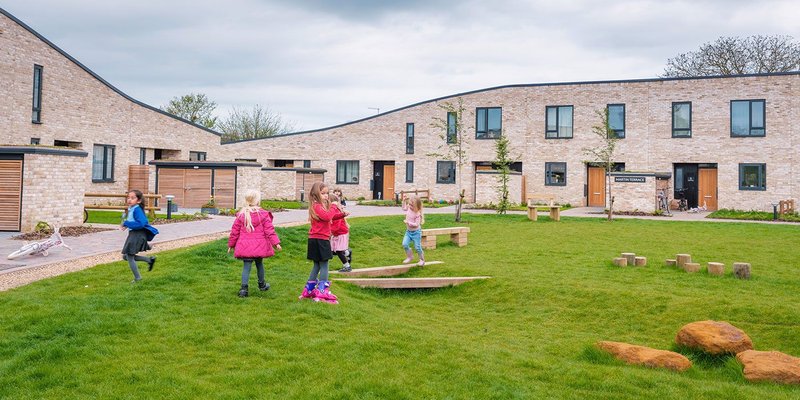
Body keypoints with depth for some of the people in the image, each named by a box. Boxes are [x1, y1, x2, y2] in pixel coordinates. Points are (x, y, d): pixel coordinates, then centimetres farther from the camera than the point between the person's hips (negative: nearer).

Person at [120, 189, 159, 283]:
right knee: (126, 256, 15)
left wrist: (126, 224, -21)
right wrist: (125, 225, 7)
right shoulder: (130, 209, 12)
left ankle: (137, 278, 11)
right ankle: (150, 260, 23)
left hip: (138, 235, -10)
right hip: (132, 234, 10)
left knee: (129, 256, -3)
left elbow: (141, 223, -27)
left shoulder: (137, 209, -17)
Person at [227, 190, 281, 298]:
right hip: (259, 246, -1)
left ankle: (244, 288, -9)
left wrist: (231, 244, 16)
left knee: (246, 266, 2)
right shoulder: (263, 215, -8)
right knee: (259, 264, 18)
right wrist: (276, 243, -4)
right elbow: (269, 230, -8)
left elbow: (235, 231, 5)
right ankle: (262, 285, 35)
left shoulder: (241, 215, -1)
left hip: (245, 247, 1)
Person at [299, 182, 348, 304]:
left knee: (317, 265, 17)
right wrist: (334, 208, -20)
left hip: (317, 239, 10)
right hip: (320, 240, -10)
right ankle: (322, 293, -3)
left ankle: (309, 290, 24)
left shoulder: (321, 206, 17)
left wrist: (342, 214, 6)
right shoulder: (316, 206, -15)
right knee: (324, 265, -6)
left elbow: (331, 217, 21)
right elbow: (326, 217, -32)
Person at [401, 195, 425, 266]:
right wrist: (404, 201, 8)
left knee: (417, 247, 2)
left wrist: (408, 222, -32)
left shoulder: (417, 214, -24)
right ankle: (410, 257, 15)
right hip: (408, 231, 7)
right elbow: (404, 208, 21)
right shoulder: (408, 208, -4)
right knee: (405, 244, -6)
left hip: (416, 232, -6)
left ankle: (422, 260, 21)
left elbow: (416, 224, -26)